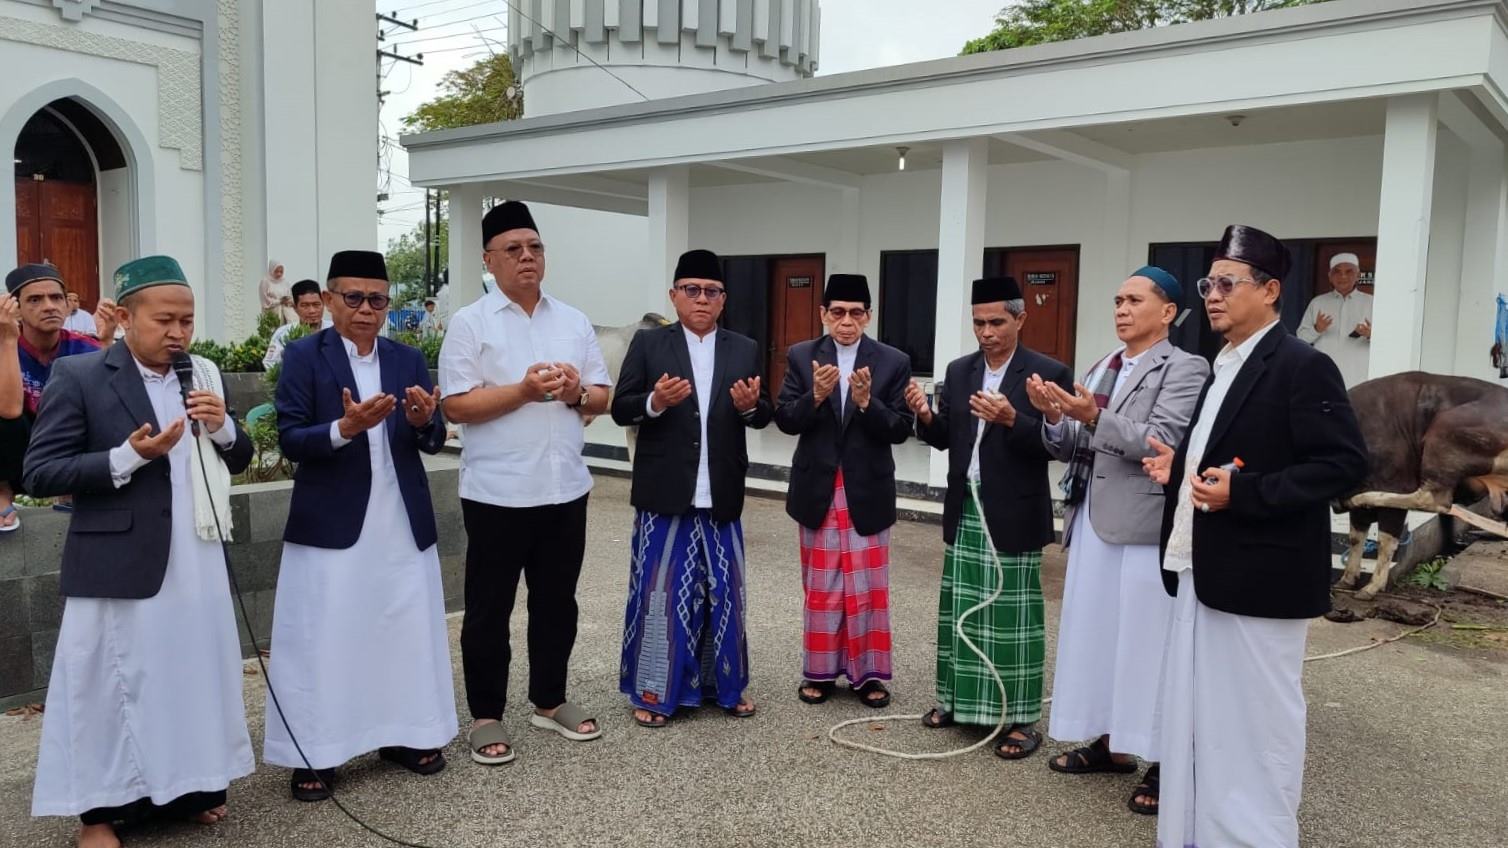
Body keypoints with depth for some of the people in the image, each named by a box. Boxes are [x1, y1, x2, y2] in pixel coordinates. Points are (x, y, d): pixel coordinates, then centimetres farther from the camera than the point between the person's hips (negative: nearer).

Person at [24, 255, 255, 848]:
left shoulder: (202, 375, 8)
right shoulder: (77, 376, -8)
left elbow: (238, 460, 13)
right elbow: (39, 474, -10)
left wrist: (222, 427, -8)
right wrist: (128, 456, -21)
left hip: (197, 559, 5)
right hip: (119, 563, -5)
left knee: (196, 672, 14)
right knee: (110, 685, 7)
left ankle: (190, 787, 32)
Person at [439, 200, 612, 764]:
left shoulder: (574, 322, 10)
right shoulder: (470, 324, -4)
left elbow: (603, 399, 10)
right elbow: (455, 406, -11)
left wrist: (577, 392, -11)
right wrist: (522, 391, -21)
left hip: (565, 488, 5)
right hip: (497, 493, -4)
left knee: (556, 601, 15)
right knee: (489, 608, 7)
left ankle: (550, 701, 30)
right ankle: (486, 717, 20)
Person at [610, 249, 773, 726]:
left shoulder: (745, 350, 8)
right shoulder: (648, 344, 1)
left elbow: (763, 417, 6)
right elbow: (620, 409, -2)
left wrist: (751, 406, -16)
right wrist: (655, 401, -21)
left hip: (720, 495, 3)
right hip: (664, 492, -2)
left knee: (723, 591, 11)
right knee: (659, 590, 4)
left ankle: (725, 685, 26)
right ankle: (653, 691, 17)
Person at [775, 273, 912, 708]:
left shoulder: (893, 362, -4)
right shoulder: (801, 356, 0)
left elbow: (901, 429, -8)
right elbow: (784, 420, -6)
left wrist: (867, 402, -24)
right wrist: (815, 396, -24)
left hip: (868, 491, -1)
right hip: (817, 489, 1)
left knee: (869, 586, 7)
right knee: (820, 586, 11)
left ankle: (868, 673, 20)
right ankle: (820, 671, 24)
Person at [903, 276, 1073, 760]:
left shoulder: (1048, 373, -7)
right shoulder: (959, 370, 9)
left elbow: (1055, 445, -13)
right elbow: (946, 438, 8)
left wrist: (1012, 419, -28)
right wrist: (926, 416, -12)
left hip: (1014, 516, -5)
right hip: (965, 511, 5)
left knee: (1013, 615, 1)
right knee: (959, 610, 12)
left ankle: (1021, 718, 11)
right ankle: (958, 699, 26)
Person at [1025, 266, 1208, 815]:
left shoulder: (1185, 369, -7)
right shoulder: (1102, 369, 14)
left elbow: (1161, 444, -19)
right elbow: (1069, 449, 10)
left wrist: (1093, 417, -26)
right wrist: (1054, 416, -10)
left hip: (1144, 526, -7)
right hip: (1092, 522, 8)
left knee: (1146, 644, -1)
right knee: (1094, 636, 14)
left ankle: (1164, 763, 11)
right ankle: (1110, 740, 29)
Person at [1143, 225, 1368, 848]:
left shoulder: (1303, 367, -12)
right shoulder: (1224, 368, 14)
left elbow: (1345, 463, -18)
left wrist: (1242, 491, -23)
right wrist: (1181, 467, 6)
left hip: (1258, 578, -9)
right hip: (1202, 569, 9)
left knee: (1255, 720, 4)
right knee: (1197, 714, 16)